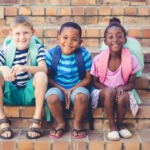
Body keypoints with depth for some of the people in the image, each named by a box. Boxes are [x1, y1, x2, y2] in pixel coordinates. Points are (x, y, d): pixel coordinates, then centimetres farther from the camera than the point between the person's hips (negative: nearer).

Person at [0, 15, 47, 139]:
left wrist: (24, 68, -39)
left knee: (41, 76, -30)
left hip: (30, 93, -1)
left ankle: (36, 120, -22)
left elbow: (44, 69, -22)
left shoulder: (37, 48, -5)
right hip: (11, 93, 2)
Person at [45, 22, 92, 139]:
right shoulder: (51, 54, -9)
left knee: (82, 96, -35)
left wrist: (72, 90, -17)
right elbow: (48, 77, -4)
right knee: (51, 97, -33)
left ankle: (77, 123, -2)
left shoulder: (84, 54, -9)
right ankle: (61, 123, -1)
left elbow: (87, 78, -4)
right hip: (58, 88, 1)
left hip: (77, 88, 0)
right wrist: (63, 90, -16)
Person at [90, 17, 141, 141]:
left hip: (122, 93, 1)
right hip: (104, 95, -1)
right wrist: (109, 89, -20)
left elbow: (131, 83, -1)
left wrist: (121, 88, -23)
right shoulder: (98, 59, -12)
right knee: (109, 91, -34)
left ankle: (120, 124, -1)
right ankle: (112, 126, -14)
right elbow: (95, 82, -1)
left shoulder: (131, 59, -10)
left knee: (123, 97, -33)